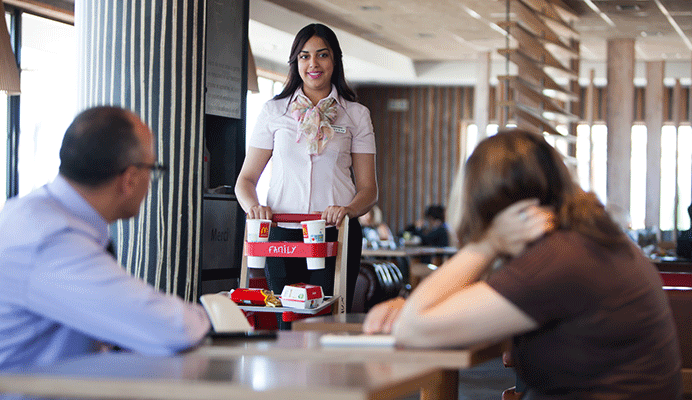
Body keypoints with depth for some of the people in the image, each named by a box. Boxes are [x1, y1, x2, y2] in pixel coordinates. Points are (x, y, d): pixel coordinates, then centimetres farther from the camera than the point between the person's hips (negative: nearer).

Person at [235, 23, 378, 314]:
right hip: (282, 235, 1)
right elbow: (247, 178, 12)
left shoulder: (356, 115, 11)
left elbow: (368, 188, 9)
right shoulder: (273, 111, 12)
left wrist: (349, 209, -13)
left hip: (337, 235, -1)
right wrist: (252, 206, -10)